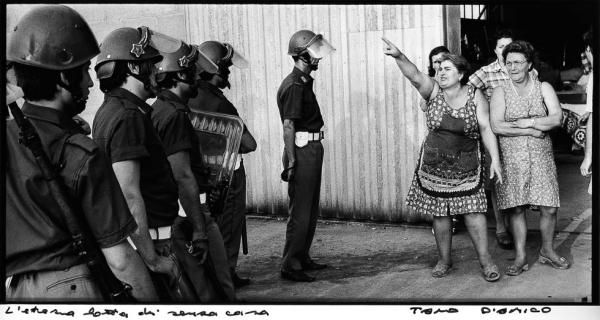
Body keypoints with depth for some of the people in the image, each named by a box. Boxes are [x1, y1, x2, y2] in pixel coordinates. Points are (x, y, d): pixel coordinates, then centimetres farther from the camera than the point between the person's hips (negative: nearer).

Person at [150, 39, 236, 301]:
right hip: (188, 211, -10)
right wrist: (199, 229, -23)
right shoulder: (174, 114, -17)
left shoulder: (158, 109, 13)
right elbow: (183, 176, -22)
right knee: (219, 291, -3)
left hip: (174, 212, 10)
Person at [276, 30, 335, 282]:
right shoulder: (293, 86, -15)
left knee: (311, 211, 15)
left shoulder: (305, 82, 15)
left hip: (312, 149, 10)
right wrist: (292, 161, -22)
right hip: (302, 150, -10)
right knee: (300, 212, -5)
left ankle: (303, 258, 25)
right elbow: (288, 125, -19)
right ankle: (290, 266, 3)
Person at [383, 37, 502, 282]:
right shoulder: (433, 91, -4)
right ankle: (444, 260, 24)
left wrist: (495, 159, -12)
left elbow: (486, 129, -4)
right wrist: (398, 57, -42)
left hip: (466, 167, -1)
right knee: (440, 213, 9)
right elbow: (415, 76, -23)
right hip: (434, 166, 1)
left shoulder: (475, 96, -4)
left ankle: (485, 260, 10)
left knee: (472, 211, -3)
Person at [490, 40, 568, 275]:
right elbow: (496, 126, -11)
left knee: (549, 208, 2)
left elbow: (557, 118, -6)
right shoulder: (500, 92, 3)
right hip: (510, 158, -1)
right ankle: (520, 257, 14)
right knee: (516, 209, 1)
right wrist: (532, 131, -13)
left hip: (541, 157, 1)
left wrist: (529, 122, -12)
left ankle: (547, 251, 24)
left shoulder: (543, 88, 6)